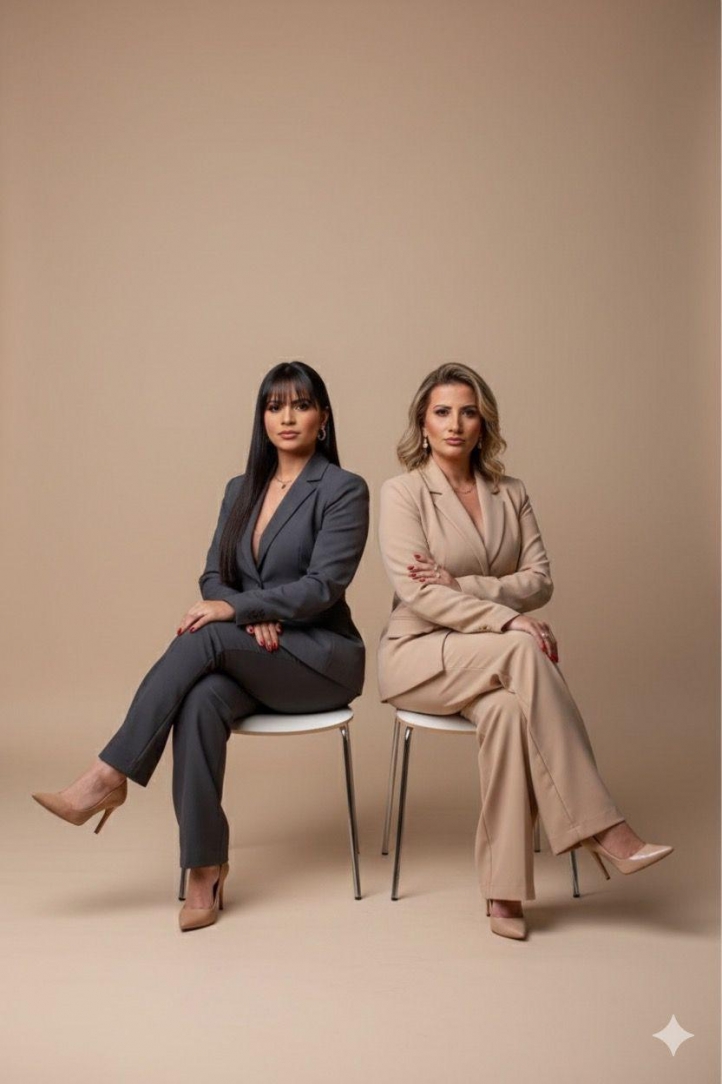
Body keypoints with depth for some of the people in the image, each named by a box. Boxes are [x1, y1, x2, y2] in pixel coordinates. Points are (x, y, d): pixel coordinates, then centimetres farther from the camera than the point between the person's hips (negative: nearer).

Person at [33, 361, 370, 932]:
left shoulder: (344, 490, -6)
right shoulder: (242, 489, 13)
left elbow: (322, 586, -15)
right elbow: (214, 576, 10)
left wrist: (235, 609, -21)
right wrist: (254, 616, -11)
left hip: (322, 659, -4)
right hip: (250, 660, 4)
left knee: (206, 638, -31)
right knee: (203, 699, -31)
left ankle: (110, 776, -23)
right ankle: (205, 867, -26)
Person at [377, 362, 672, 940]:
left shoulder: (510, 492, 10)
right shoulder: (403, 492, -4)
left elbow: (540, 580, 1)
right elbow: (418, 594, -15)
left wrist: (462, 585, -16)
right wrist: (509, 621, -25)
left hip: (492, 657, 3)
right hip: (418, 653, -3)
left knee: (507, 709, -35)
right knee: (522, 650, -34)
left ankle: (504, 890, -29)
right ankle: (599, 827, -31)